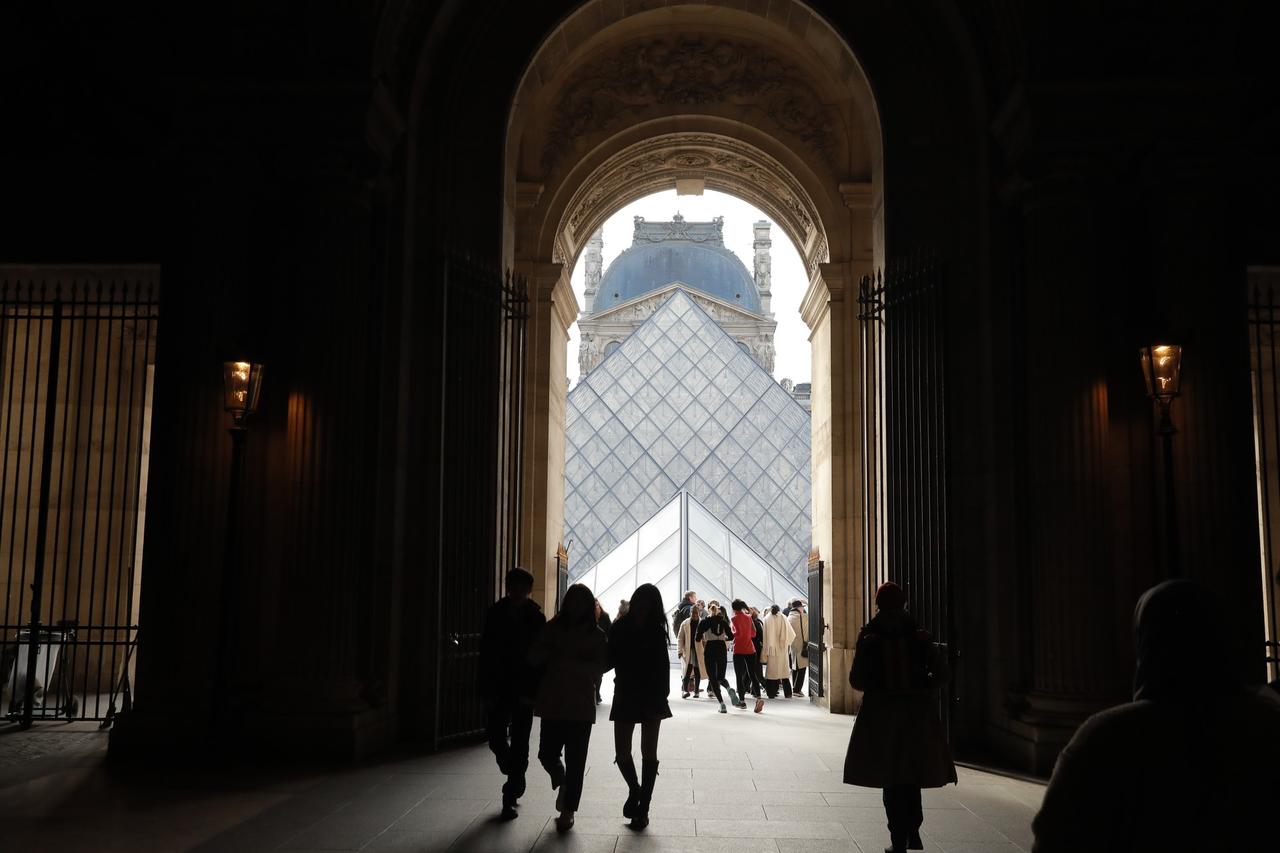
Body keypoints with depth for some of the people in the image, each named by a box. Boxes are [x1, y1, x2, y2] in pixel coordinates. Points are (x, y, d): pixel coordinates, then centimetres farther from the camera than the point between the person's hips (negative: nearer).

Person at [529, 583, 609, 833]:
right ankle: (562, 784, 32)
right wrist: (552, 652, -19)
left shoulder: (596, 635, 2)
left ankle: (567, 810, 13)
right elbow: (534, 657, 0)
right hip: (553, 702, 1)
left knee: (575, 760, 0)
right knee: (547, 753, -1)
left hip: (581, 705, -1)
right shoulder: (553, 628, 6)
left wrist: (568, 662, -20)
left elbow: (600, 666, -10)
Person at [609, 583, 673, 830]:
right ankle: (634, 789, 29)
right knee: (622, 754, 0)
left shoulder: (657, 631, -4)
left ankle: (643, 808, 13)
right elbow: (610, 659, 0)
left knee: (649, 753, 3)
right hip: (625, 696, 1)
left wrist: (661, 697, -14)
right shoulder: (621, 627, -2)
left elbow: (663, 667, -6)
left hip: (651, 697, -1)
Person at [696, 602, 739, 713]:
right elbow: (731, 636, 2)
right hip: (722, 649, 3)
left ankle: (722, 704, -7)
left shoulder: (704, 622, -4)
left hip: (709, 650, -3)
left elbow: (698, 638, -5)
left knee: (712, 678, 5)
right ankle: (729, 689, -21)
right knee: (720, 677, 14)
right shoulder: (723, 621, 4)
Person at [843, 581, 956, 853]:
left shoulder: (869, 639, -9)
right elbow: (942, 674, -6)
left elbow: (856, 680, -9)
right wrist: (922, 687, 10)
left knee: (892, 779, 7)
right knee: (912, 776, 19)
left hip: (881, 715, -2)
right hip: (917, 715, 2)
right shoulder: (920, 638, -5)